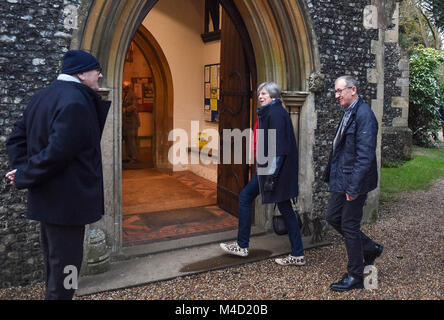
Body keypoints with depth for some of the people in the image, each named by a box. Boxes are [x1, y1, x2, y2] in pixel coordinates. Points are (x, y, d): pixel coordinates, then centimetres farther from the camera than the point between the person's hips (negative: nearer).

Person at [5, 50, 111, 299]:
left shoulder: (43, 96, 11)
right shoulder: (75, 101, -20)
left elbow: (17, 138, 13)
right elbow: (58, 151, -28)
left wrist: (23, 170, 1)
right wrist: (24, 177, -15)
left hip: (47, 200, 10)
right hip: (66, 202, -10)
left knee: (55, 266, 22)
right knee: (66, 268, 2)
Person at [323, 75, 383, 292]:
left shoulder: (364, 115, -17)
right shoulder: (348, 113, 13)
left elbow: (365, 155, -22)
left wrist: (354, 187, -23)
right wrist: (332, 177, 16)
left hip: (354, 181, -9)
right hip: (341, 180, 10)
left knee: (350, 227, 1)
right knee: (332, 217, 16)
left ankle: (355, 277, 18)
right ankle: (370, 248, 33)